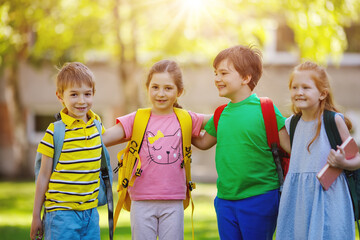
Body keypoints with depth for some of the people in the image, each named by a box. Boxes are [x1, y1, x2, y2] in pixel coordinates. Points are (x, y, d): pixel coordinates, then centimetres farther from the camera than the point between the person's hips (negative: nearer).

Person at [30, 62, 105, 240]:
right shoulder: (55, 131, -9)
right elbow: (44, 175, -4)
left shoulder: (96, 123, 6)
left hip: (91, 211, 5)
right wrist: (36, 216, -1)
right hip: (62, 211, -5)